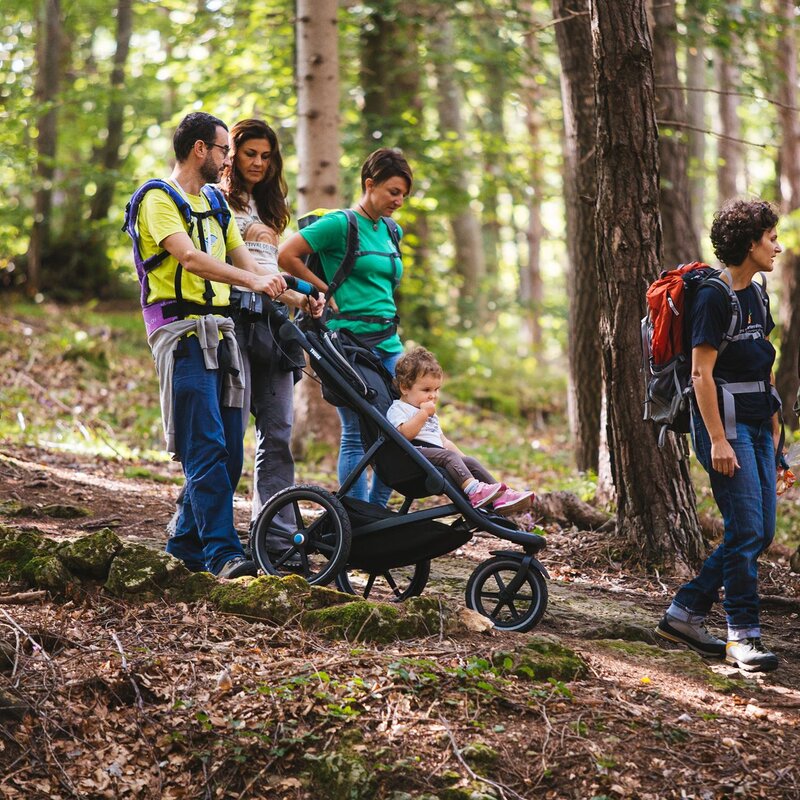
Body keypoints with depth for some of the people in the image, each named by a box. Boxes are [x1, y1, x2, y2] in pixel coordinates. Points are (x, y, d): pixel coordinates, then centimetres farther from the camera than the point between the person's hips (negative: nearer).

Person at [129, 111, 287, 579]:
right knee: (206, 449, -14)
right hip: (182, 332, -8)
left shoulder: (215, 204, 22)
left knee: (228, 454, 6)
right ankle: (223, 553, -17)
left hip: (220, 333, 8)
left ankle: (187, 547, 16)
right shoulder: (159, 199, -4)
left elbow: (245, 261, 18)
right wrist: (252, 281, -32)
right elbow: (190, 258, -20)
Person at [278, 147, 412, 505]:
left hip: (388, 344, 7)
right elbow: (285, 255, -11)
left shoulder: (392, 231, 16)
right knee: (357, 435, -5)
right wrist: (326, 290, -4)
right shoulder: (340, 224, -7)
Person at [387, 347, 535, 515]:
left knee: (470, 462, -7)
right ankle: (474, 490, -47)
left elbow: (444, 441, 34)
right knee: (448, 456, -30)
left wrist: (463, 459, 23)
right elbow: (405, 434, -18)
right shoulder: (397, 410, 2)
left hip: (436, 453, 9)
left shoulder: (430, 414, 33)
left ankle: (502, 496, -17)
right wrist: (423, 413, -14)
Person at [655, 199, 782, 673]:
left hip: (757, 423, 9)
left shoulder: (757, 295, 15)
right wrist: (718, 440, -19)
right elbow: (702, 373, -15)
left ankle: (684, 613, 15)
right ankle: (743, 638, 0)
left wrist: (774, 421, 17)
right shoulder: (715, 297, -12)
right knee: (746, 530, -9)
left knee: (761, 533, 7)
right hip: (725, 421, -9)